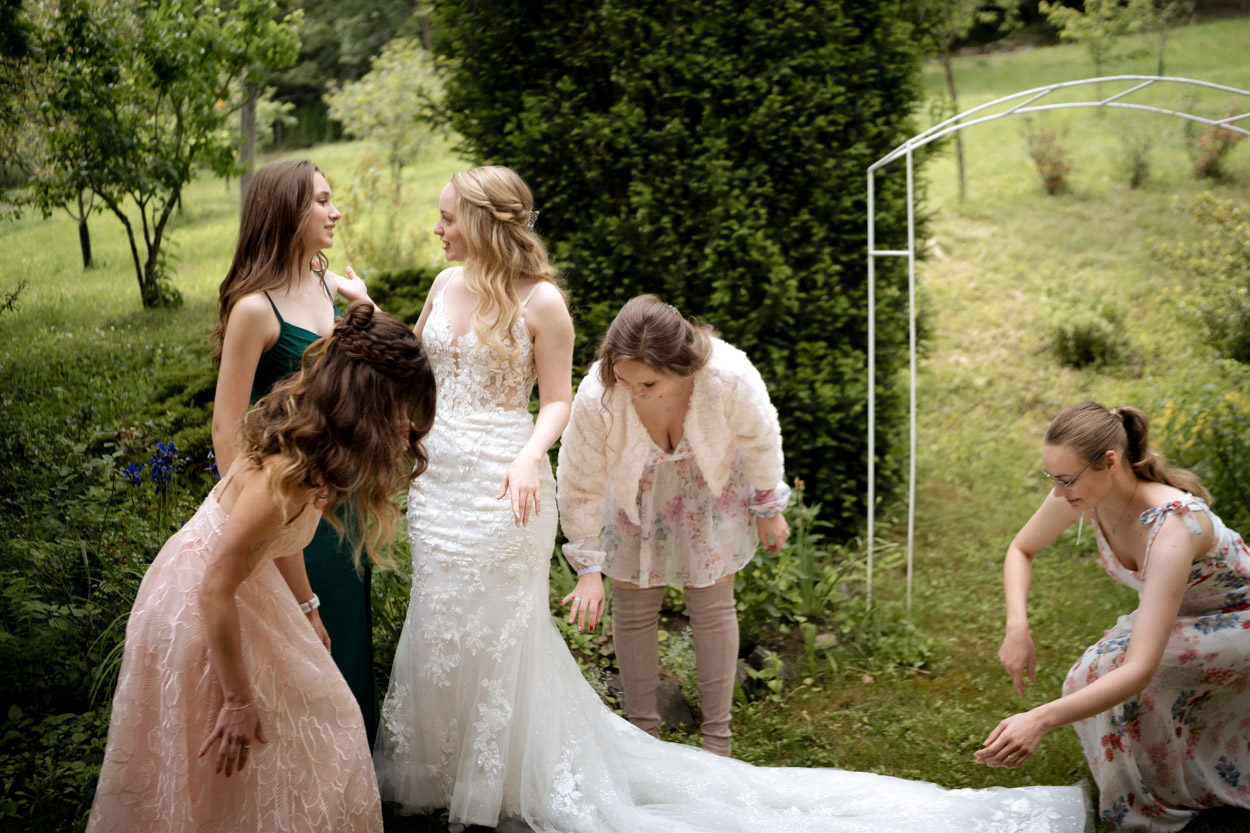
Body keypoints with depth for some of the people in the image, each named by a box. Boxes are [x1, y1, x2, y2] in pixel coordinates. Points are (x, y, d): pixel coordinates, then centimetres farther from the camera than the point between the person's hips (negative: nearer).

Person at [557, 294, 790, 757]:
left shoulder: (729, 376, -39)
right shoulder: (596, 397, -38)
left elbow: (760, 441, -15)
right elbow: (580, 484, -20)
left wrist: (769, 509, -1)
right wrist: (588, 569, -15)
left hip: (710, 488, 0)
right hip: (636, 492, 0)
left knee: (713, 606, 6)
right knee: (634, 608, 4)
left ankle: (717, 736, 22)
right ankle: (643, 730, 23)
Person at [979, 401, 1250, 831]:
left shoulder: (1170, 526, -40)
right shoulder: (1081, 495, -21)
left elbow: (1141, 669, -45)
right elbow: (1020, 550, 0)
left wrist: (1040, 720, -54)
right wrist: (1017, 626, -19)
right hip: (1180, 612, 7)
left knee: (1110, 668, -27)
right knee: (1095, 685, -13)